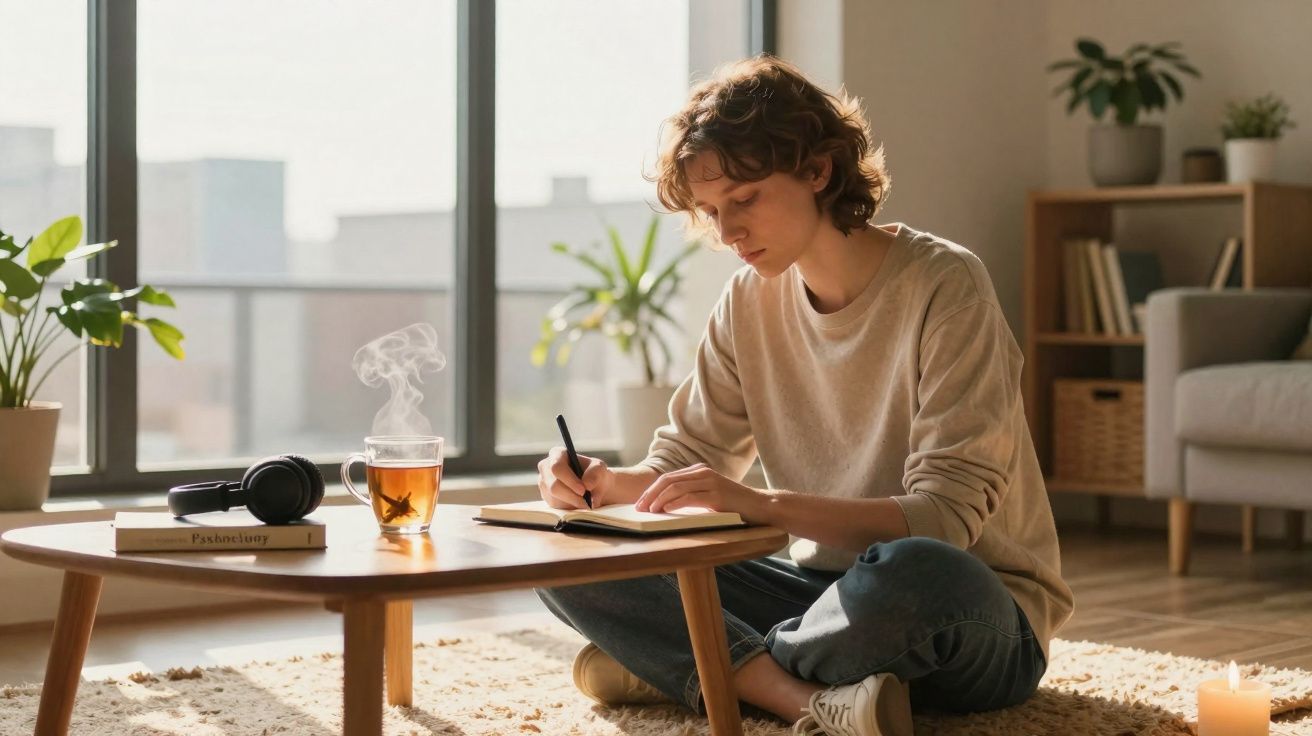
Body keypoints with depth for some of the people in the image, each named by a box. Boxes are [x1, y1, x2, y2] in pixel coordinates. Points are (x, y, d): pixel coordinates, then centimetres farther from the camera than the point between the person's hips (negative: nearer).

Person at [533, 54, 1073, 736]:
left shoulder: (943, 284, -15)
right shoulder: (749, 301, 4)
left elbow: (948, 514, -22)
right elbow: (686, 454, 9)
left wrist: (760, 503, -34)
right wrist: (606, 484, -14)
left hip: (982, 625, -6)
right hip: (825, 584, 6)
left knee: (913, 575, -42)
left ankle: (684, 670, -16)